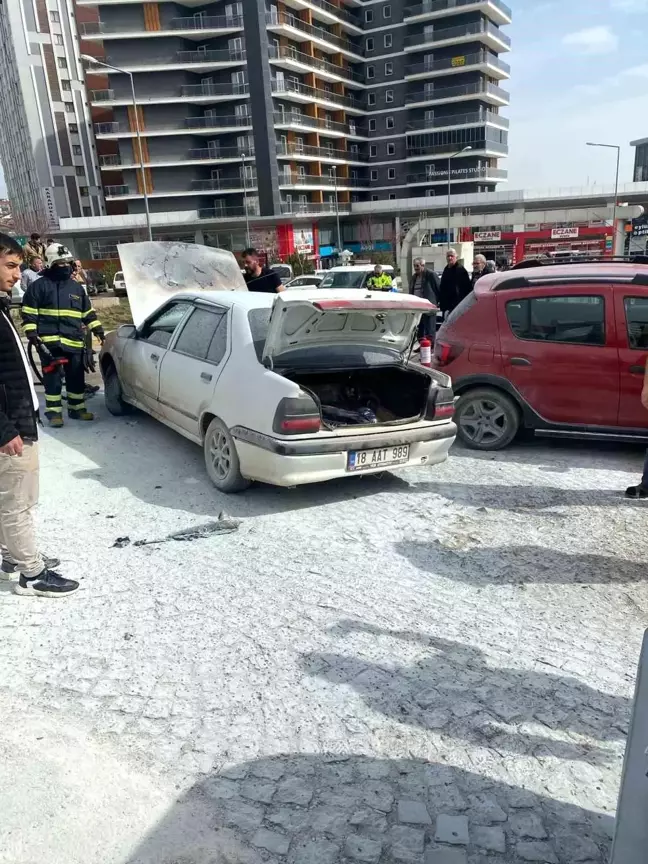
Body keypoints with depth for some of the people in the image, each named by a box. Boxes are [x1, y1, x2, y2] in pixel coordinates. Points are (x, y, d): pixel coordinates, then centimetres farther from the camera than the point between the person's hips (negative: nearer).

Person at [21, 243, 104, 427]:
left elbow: (88, 313, 21)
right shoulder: (39, 285, 1)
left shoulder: (77, 287, 16)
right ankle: (54, 411, 8)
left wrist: (99, 331, 15)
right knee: (52, 378, -1)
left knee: (76, 377, 8)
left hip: (74, 342, 4)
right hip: (49, 342, -4)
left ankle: (77, 408, 20)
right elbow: (28, 313, -1)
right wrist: (32, 335, -10)